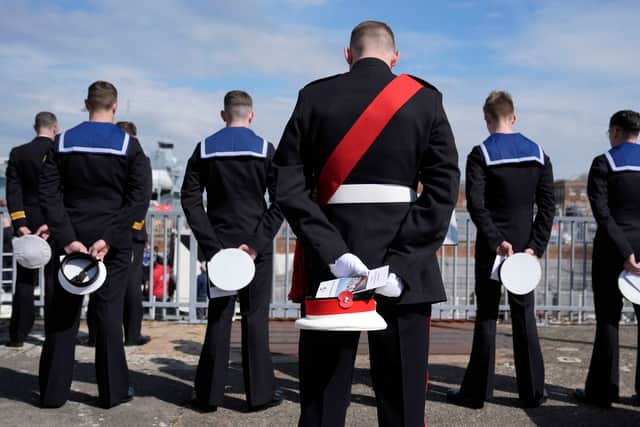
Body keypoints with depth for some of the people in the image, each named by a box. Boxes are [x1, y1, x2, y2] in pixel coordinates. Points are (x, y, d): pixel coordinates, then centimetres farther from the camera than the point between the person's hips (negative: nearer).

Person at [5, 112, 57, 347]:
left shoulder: (18, 153, 1)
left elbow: (13, 191, -4)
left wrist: (20, 224, -6)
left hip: (27, 223, 2)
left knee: (25, 280, 9)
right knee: (54, 280, 6)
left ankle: (18, 335, 11)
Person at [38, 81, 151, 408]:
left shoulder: (63, 143, 2)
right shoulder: (129, 145, -4)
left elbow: (48, 194, -5)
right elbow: (140, 198, -11)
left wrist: (67, 238, -9)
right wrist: (109, 238, -12)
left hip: (70, 241, 2)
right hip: (114, 245, -1)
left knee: (62, 313, 11)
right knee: (109, 313, 5)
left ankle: (53, 391, 16)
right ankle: (112, 390, 11)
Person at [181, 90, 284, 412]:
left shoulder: (205, 149, 5)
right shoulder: (265, 150, -1)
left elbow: (190, 198, 0)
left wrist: (212, 244, -3)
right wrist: (257, 243, -10)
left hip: (218, 246, 2)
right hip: (256, 246, -2)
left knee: (218, 316, 9)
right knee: (255, 316, 4)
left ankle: (209, 394, 12)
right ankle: (260, 393, 10)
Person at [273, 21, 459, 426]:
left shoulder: (315, 97, 4)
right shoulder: (426, 99, 4)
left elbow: (288, 187, -5)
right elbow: (444, 188, -6)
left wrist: (333, 253, -11)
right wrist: (402, 263, -11)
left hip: (328, 268, 1)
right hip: (402, 268, 0)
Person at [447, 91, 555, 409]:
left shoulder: (481, 154, -6)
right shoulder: (538, 153, 6)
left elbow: (475, 204, -17)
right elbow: (547, 204, 1)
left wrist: (496, 242, -15)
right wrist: (536, 246, -2)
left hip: (491, 249, -3)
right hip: (525, 246, 3)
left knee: (486, 315, 3)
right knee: (524, 315, 10)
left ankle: (476, 392, 8)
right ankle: (532, 392, 16)